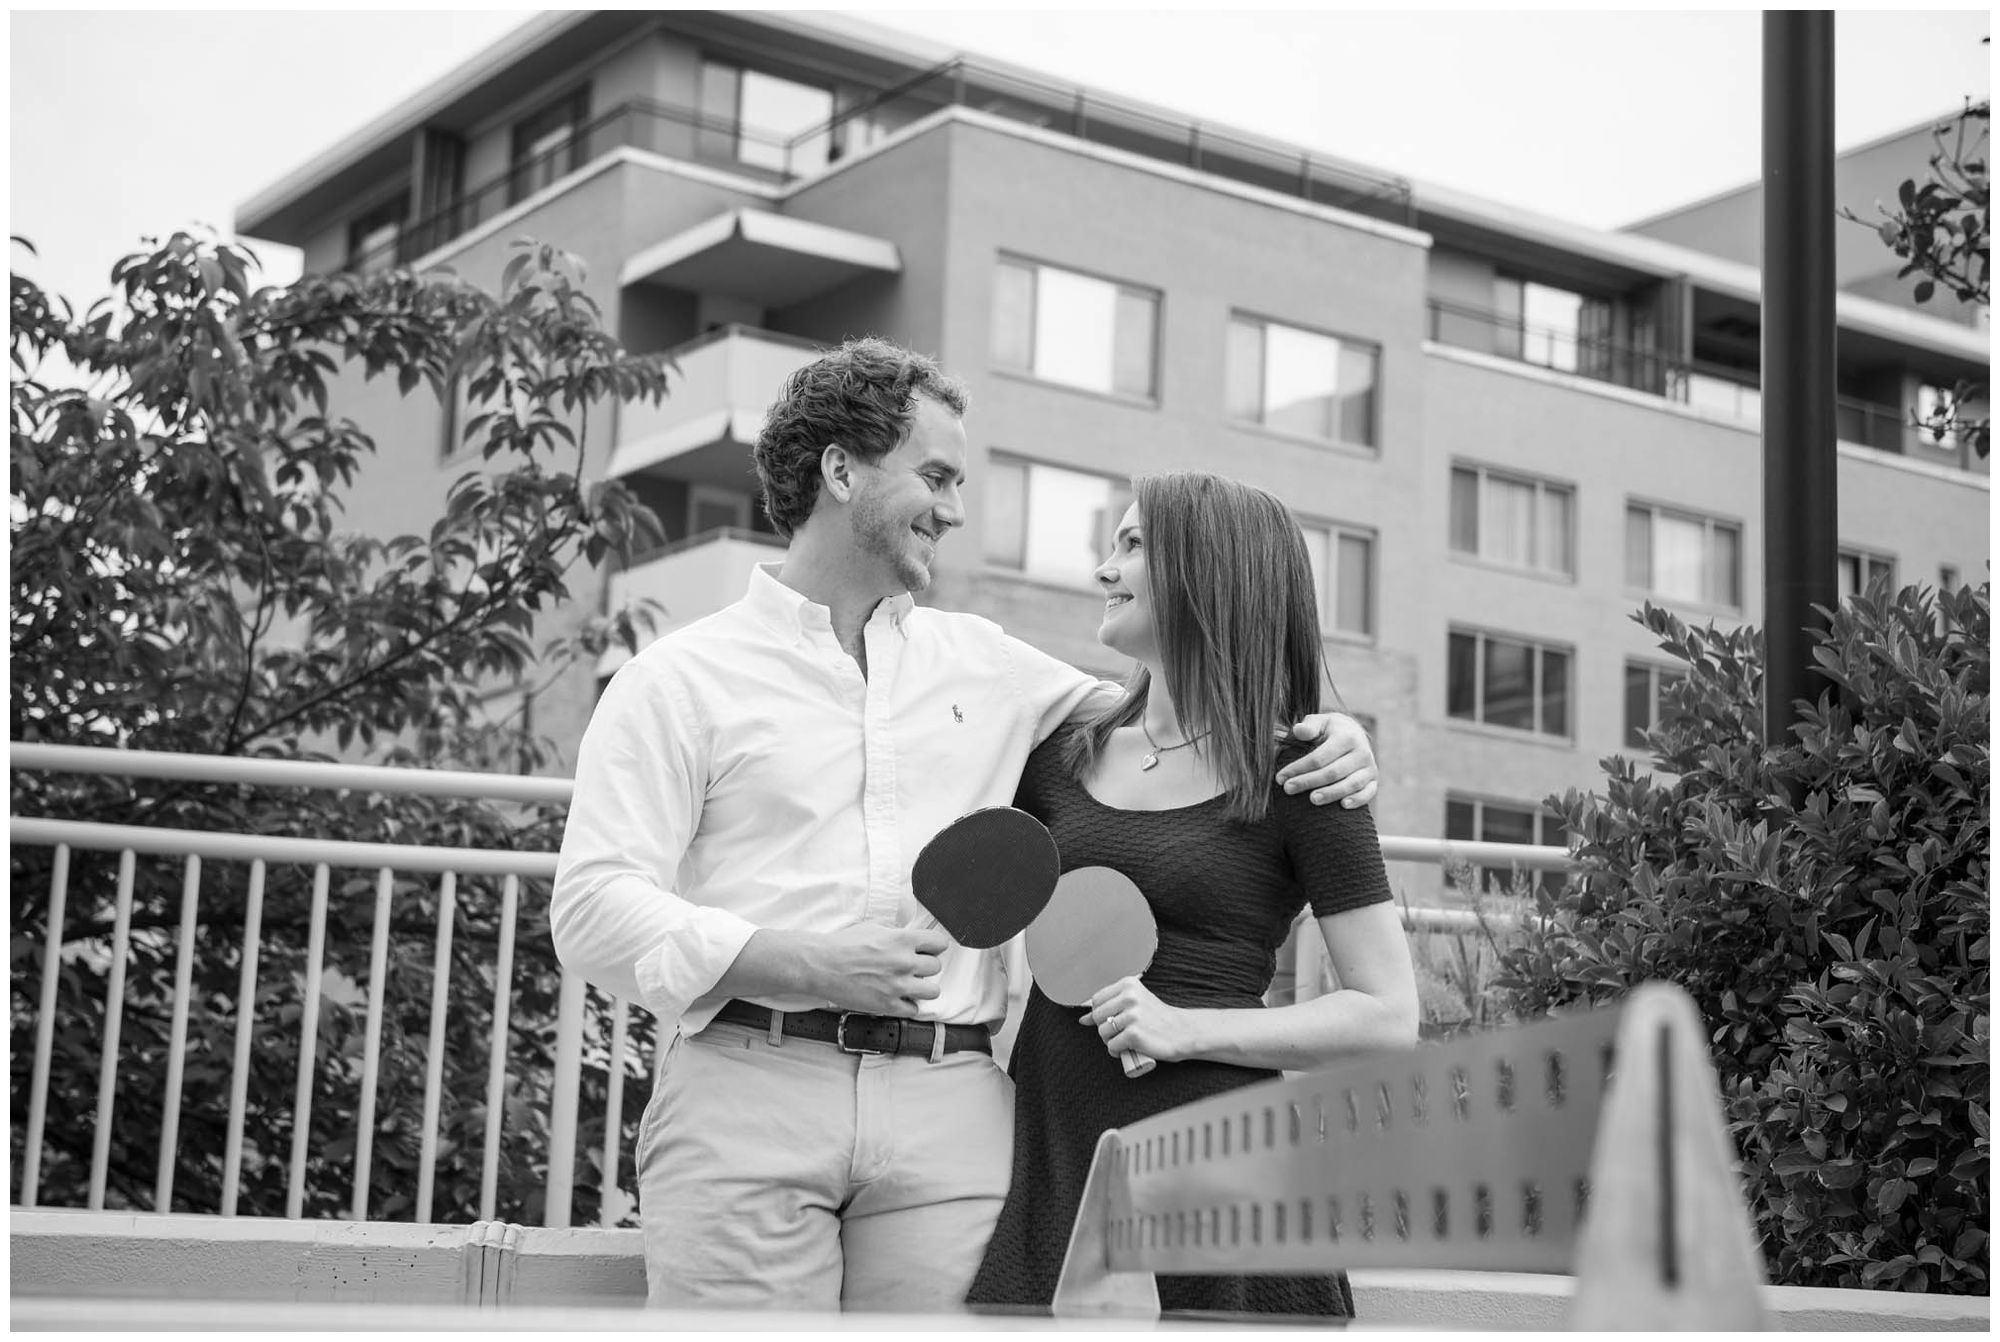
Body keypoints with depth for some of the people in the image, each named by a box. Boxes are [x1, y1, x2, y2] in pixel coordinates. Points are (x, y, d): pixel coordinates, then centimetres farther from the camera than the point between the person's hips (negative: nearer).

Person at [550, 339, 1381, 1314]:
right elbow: (593, 909, -3)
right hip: (748, 1089, -3)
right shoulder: (677, 682, 6)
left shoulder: (986, 667, 21)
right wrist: (805, 964, -16)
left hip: (950, 1106, 4)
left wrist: (1319, 736, 11)